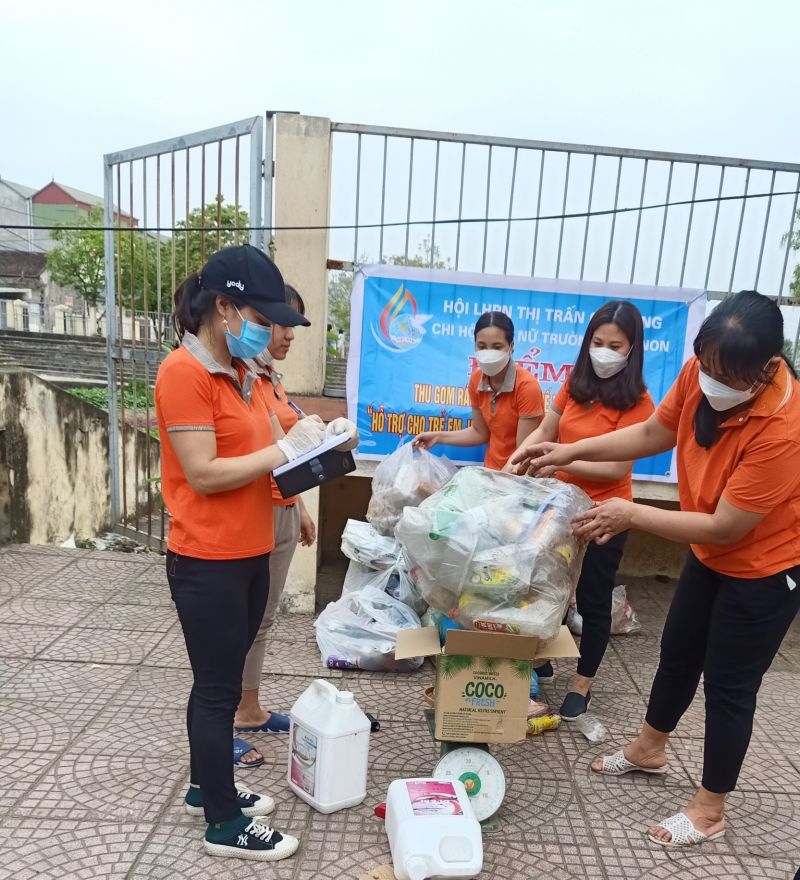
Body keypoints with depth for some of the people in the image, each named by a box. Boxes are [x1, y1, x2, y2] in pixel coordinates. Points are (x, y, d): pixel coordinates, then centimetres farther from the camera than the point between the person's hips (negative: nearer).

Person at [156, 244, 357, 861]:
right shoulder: (183, 372, -17)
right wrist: (287, 450, -18)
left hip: (250, 555, 8)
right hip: (207, 563, -8)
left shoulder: (244, 373, 9)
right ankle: (225, 824, 26)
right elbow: (203, 474, -22)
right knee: (219, 689, 7)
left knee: (220, 682, 21)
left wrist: (310, 446, -5)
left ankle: (206, 787, 41)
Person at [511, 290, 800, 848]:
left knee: (729, 683, 8)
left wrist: (632, 515, -29)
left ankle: (710, 809, 31)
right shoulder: (705, 372, -18)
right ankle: (649, 748, 46)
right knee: (678, 653, 21)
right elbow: (653, 433, -3)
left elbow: (725, 527, -31)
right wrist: (571, 451, -10)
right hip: (712, 553, 7)